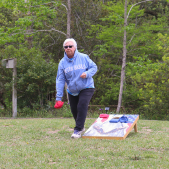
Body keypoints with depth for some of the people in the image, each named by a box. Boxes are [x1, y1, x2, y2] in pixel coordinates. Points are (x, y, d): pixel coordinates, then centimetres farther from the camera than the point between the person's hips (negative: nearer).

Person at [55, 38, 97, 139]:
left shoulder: (84, 58, -8)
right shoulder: (62, 63, -4)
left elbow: (94, 67, 1)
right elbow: (60, 80, -5)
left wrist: (87, 73, -22)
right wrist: (59, 97, -10)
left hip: (86, 88, -3)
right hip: (72, 91, 4)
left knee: (82, 106, -22)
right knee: (74, 110, 10)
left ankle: (78, 129, -15)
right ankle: (81, 127, 35)